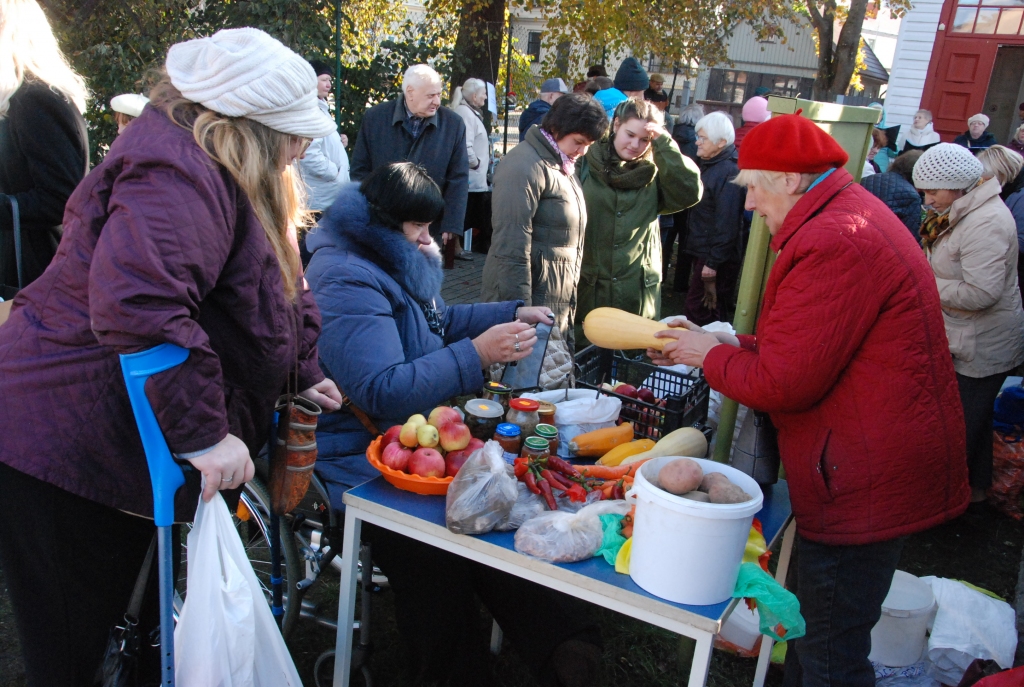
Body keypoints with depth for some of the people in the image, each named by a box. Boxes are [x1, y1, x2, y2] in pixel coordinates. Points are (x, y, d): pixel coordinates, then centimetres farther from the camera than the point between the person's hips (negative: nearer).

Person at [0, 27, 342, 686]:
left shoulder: (223, 174, 11)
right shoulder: (178, 176, -24)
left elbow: (280, 286, 21)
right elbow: (137, 305, -38)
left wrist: (302, 372, 17)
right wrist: (201, 432, -33)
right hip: (64, 451, -10)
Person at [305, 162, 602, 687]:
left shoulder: (395, 265, 17)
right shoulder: (347, 282, -17)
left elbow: (442, 321, 31)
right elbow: (381, 392, -26)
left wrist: (513, 314, 20)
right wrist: (477, 355, -28)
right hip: (360, 466, -9)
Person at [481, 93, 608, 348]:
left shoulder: (562, 167, 15)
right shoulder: (525, 166, -16)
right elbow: (511, 250, -22)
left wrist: (570, 304, 17)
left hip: (560, 305, 9)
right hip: (530, 300, -9)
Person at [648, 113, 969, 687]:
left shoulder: (834, 242, -23)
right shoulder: (854, 214, 13)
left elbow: (781, 383, -22)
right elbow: (803, 348, 15)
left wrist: (709, 355, -5)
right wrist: (725, 343, 9)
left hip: (867, 483, -11)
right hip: (874, 470, 11)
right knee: (815, 632, 23)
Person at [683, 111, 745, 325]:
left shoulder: (728, 173, -19)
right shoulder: (709, 165, 14)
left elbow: (726, 224, -23)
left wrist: (712, 263, -22)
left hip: (716, 258, -10)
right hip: (703, 251, 10)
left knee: (699, 308, -7)